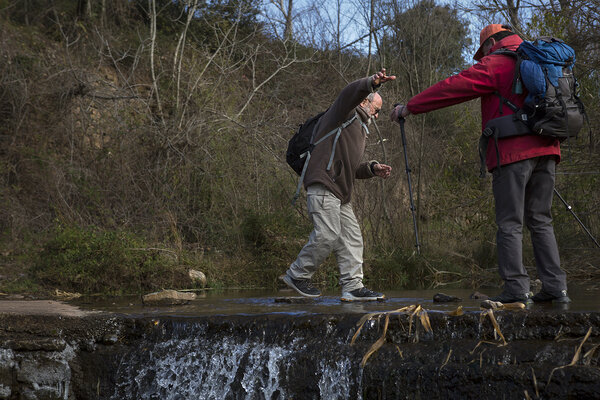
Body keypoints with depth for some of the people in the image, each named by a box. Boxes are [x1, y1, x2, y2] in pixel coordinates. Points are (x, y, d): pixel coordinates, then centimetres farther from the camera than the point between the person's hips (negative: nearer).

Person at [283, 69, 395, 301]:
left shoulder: (359, 130, 31)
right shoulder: (347, 114, 4)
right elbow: (350, 92, -21)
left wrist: (372, 169, 15)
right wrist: (372, 83, -40)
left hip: (340, 193, 11)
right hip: (323, 186, -11)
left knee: (351, 238, 3)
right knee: (327, 235, -16)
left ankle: (353, 286, 2)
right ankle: (297, 275, -3)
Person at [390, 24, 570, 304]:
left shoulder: (495, 64, -1)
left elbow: (452, 88, -3)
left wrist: (410, 107, 4)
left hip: (513, 152, -7)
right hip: (546, 149, 7)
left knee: (510, 224, -4)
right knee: (540, 221, 10)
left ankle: (516, 289, -8)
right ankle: (555, 287, 5)